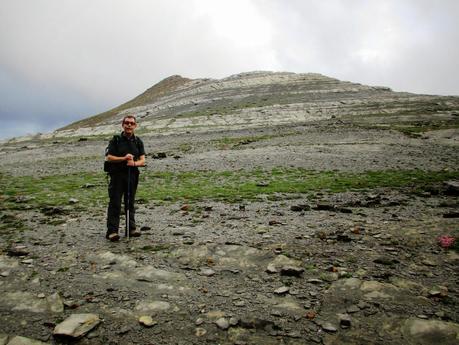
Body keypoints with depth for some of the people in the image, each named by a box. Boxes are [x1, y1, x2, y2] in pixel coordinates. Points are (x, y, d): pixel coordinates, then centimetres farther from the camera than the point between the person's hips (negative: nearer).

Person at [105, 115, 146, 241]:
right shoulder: (115, 140, 3)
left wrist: (134, 163, -18)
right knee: (115, 203, -4)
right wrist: (123, 158, -19)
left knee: (130, 203, 11)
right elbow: (109, 157, -5)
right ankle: (112, 231, -1)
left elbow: (142, 160, 3)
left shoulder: (138, 141, 10)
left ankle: (131, 228, 19)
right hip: (117, 175, -3)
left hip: (132, 175, 3)